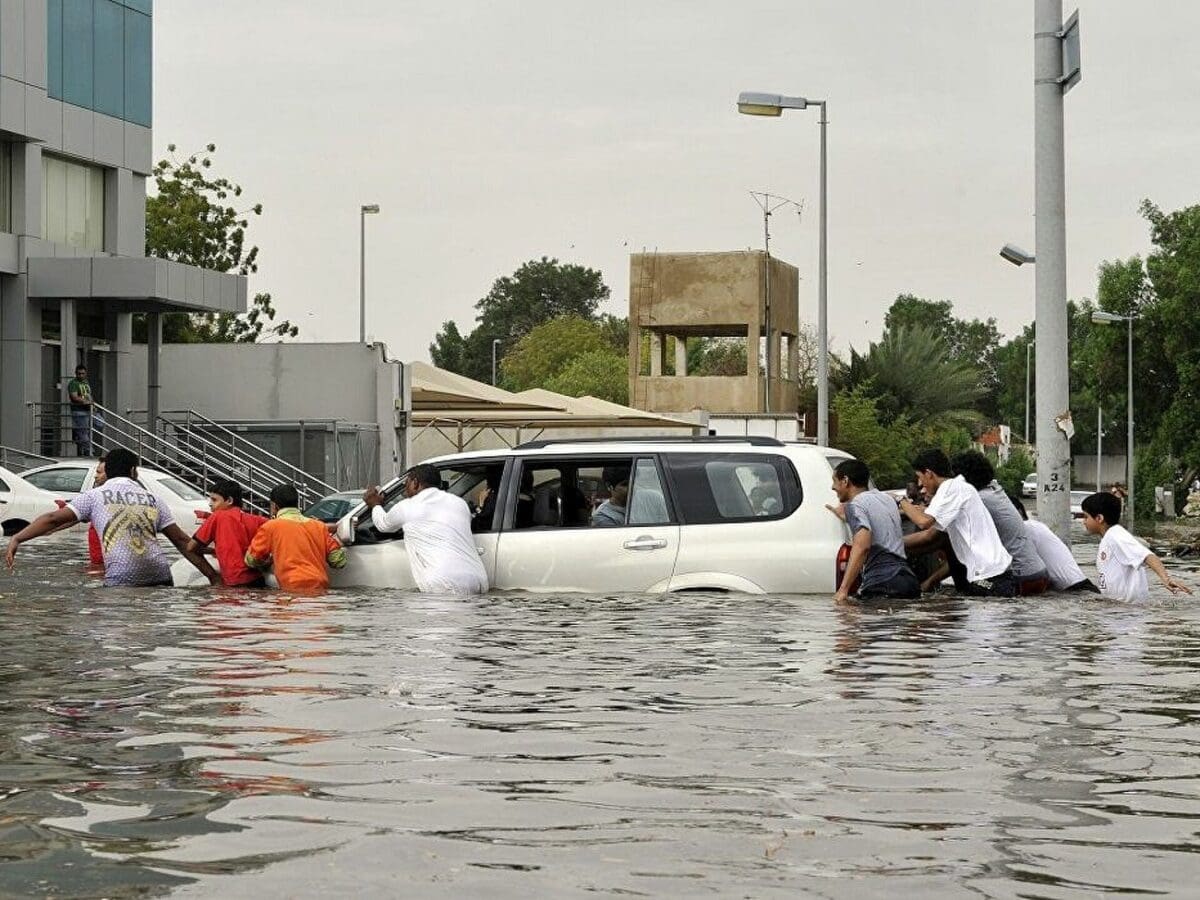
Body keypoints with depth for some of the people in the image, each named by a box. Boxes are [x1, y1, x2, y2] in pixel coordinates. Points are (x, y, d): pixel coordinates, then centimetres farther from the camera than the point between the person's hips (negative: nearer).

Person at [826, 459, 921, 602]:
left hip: (882, 586, -8)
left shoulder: (855, 505, -2)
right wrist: (846, 517, 53)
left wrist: (843, 589, -23)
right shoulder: (887, 499, 24)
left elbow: (862, 546, -18)